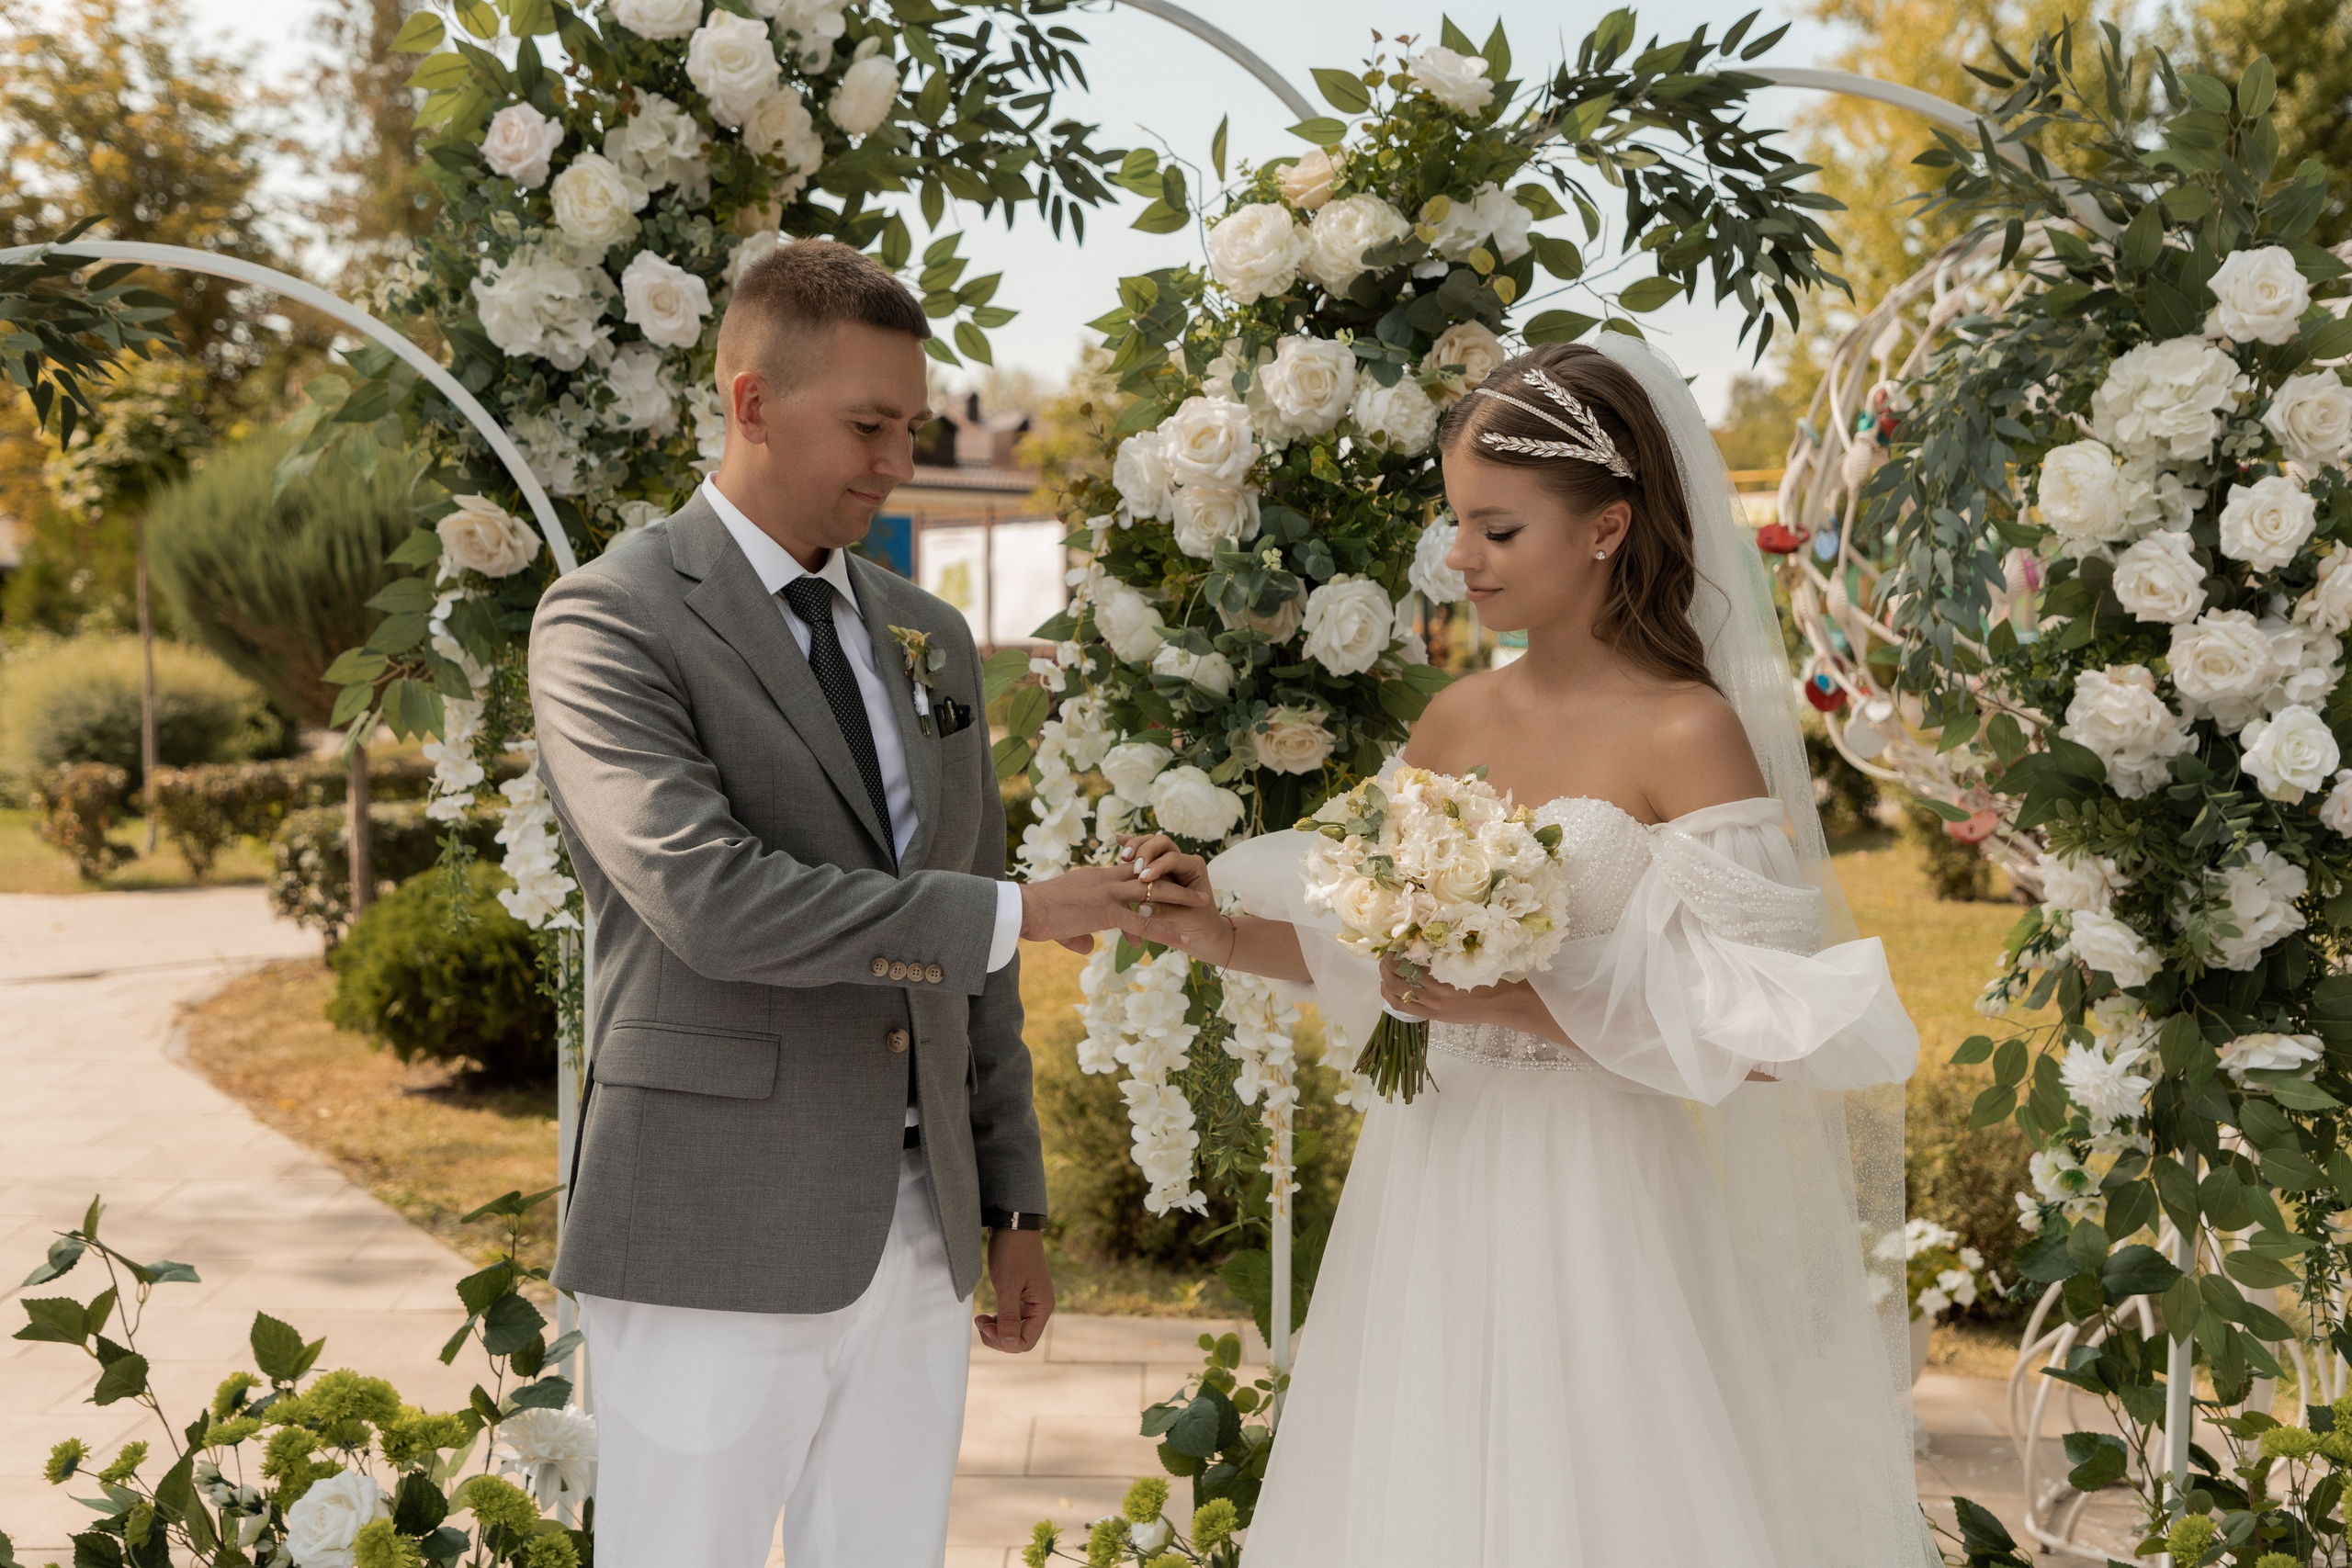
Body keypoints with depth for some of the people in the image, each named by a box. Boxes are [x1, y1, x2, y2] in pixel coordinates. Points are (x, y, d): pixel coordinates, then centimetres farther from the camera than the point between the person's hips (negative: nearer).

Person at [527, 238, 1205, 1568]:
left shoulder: (929, 639, 13)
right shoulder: (610, 620, -7)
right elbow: (708, 898, -22)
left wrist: (1015, 1206, 15)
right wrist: (1019, 911, -17)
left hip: (922, 1235, 6)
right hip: (719, 1243, -6)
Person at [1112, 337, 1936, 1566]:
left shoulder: (1689, 736, -12)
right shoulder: (1454, 723, 6)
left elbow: (1757, 1031, -15)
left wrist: (1520, 1001, -20)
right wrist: (1222, 935, 0)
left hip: (1593, 1199, -6)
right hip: (1433, 1178, 6)